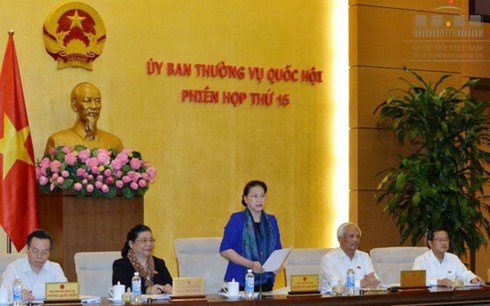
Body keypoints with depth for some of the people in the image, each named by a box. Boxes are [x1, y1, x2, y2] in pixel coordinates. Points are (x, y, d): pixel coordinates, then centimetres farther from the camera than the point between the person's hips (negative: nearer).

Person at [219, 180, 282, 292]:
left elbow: (278, 249, 17)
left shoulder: (271, 221, 13)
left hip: (265, 281, 4)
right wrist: (250, 264, -18)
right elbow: (224, 250, -7)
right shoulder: (237, 219, -1)